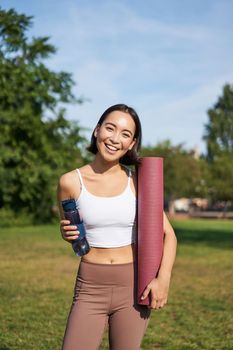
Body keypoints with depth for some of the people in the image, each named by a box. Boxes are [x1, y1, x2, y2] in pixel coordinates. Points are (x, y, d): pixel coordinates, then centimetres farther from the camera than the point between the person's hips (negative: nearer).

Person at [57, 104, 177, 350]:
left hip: (134, 286, 0)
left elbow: (168, 234, 1)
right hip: (90, 288, 0)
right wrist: (67, 234, -11)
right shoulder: (70, 182, -5)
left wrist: (163, 279, -14)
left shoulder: (137, 182, -4)